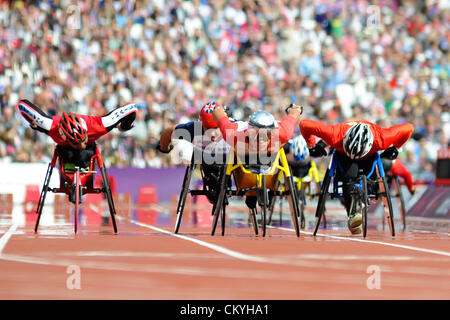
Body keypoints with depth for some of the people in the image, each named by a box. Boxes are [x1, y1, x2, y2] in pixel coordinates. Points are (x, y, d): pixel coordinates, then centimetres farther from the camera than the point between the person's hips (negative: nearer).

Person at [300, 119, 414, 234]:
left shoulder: (380, 139, -41)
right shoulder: (336, 136, -43)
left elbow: (408, 128, -26)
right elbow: (304, 124, -33)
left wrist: (394, 149, -13)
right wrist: (312, 146, -17)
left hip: (369, 156, 3)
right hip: (342, 155, -3)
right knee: (350, 175, -29)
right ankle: (352, 215, -30)